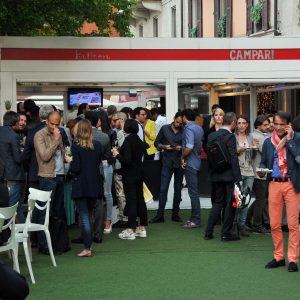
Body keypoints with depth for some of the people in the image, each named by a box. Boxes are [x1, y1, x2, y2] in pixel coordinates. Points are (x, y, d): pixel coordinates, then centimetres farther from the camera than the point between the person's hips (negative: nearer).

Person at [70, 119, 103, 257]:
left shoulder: (76, 146, -14)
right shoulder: (97, 145, 1)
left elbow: (76, 168, -17)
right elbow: (99, 163, 9)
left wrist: (70, 162, 2)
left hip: (80, 186, -5)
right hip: (94, 185, 5)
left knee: (84, 217, -2)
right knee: (88, 216, 19)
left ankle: (87, 249, -3)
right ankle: (89, 244, 23)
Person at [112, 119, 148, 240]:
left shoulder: (128, 140, -17)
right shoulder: (139, 141, 6)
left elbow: (127, 160, -21)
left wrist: (117, 154, -6)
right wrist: (120, 153, 17)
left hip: (129, 175, -7)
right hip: (139, 173, 8)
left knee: (131, 200, -5)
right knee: (140, 199, 11)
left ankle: (130, 230, -3)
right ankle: (142, 229, 17)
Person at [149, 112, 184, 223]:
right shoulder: (164, 129, 3)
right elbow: (156, 142, 8)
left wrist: (181, 148, -12)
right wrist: (164, 146, -10)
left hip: (179, 163, 1)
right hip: (167, 162, -1)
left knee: (178, 189, 8)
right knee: (163, 189, -4)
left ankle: (175, 214, 16)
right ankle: (160, 215, -2)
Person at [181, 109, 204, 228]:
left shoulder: (188, 129, -15)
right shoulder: (199, 128, 12)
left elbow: (189, 147, -25)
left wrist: (183, 158, -11)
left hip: (190, 164, -9)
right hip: (197, 162, 9)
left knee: (193, 192, -6)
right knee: (194, 192, 14)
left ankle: (195, 220, -3)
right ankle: (194, 217, 20)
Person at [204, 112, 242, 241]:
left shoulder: (212, 135, 6)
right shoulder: (230, 136, -15)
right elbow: (234, 158, -18)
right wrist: (238, 178, -17)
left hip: (216, 175, 7)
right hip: (229, 175, -7)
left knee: (218, 202, 16)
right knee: (230, 203, 4)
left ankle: (208, 232, 14)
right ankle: (226, 233, 7)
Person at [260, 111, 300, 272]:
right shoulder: (268, 141, 11)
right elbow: (263, 162, 17)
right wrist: (261, 170, -5)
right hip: (274, 184, 4)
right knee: (274, 224, 6)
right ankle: (279, 257, 18)